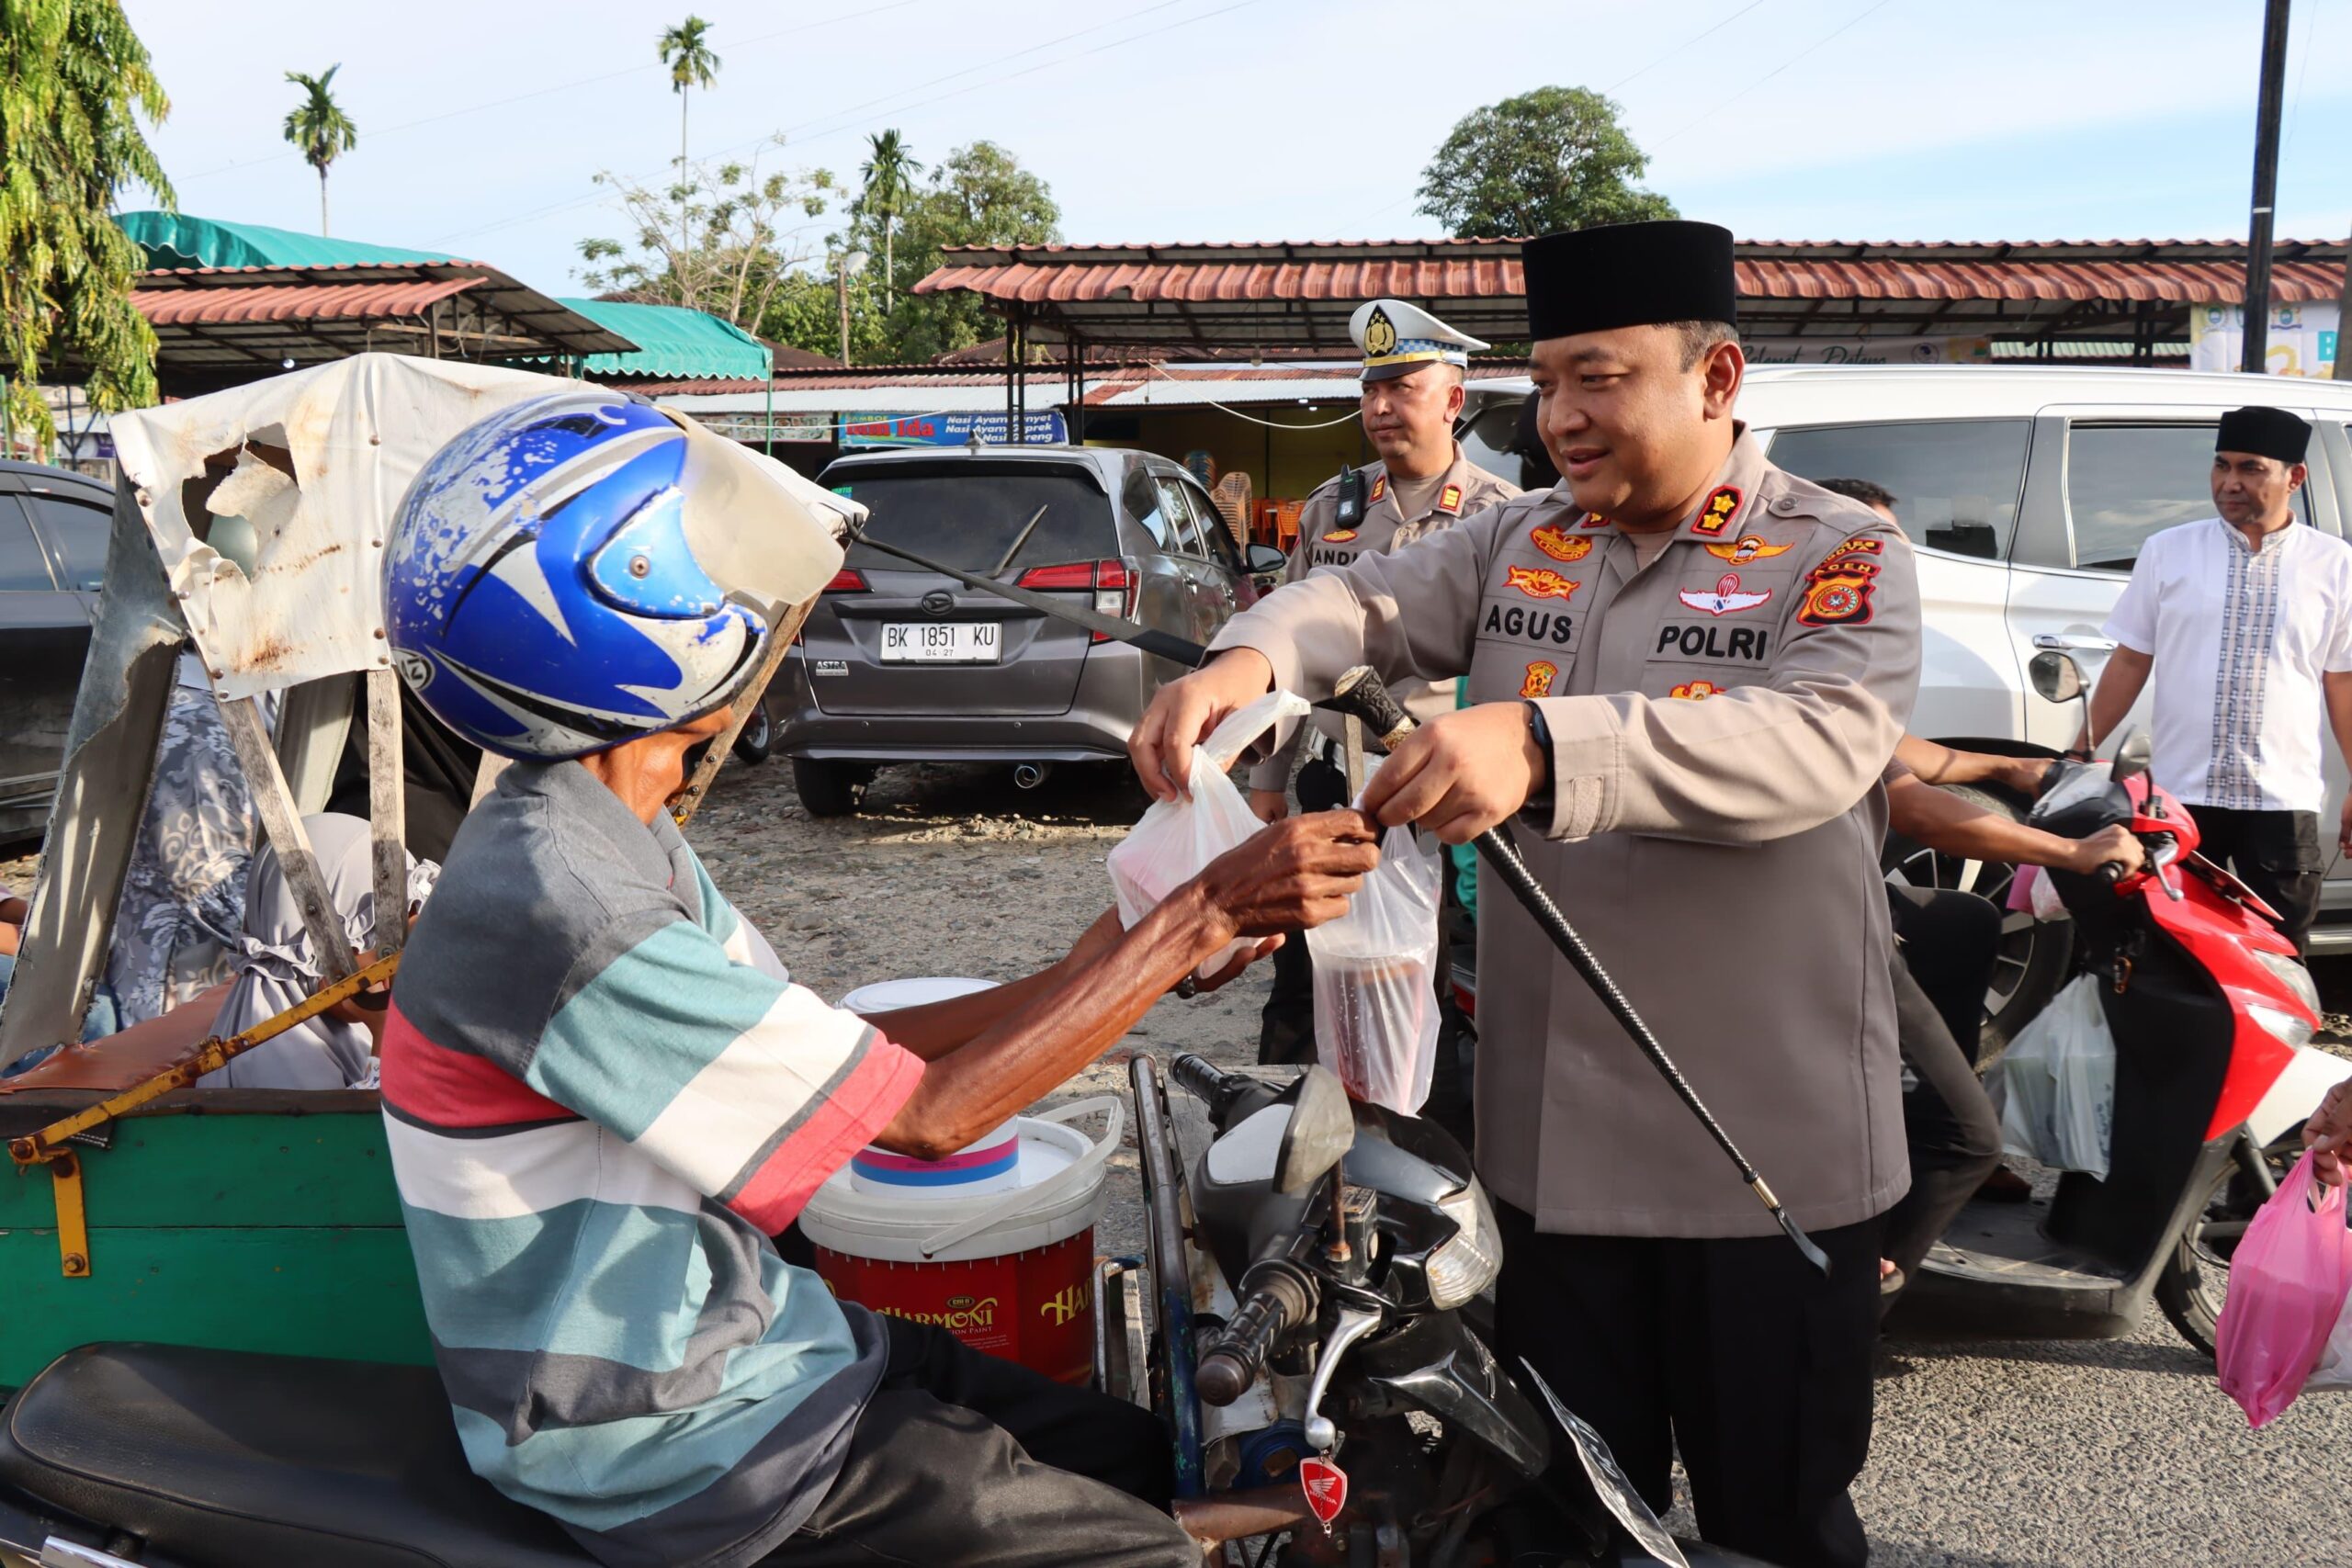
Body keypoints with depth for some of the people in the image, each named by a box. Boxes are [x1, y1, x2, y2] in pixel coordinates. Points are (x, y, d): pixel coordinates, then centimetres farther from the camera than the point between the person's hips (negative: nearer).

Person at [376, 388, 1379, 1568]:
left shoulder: (614, 839, 3)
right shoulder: (559, 908, -29)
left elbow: (838, 1055, 5)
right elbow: (927, 1115, -26)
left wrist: (1102, 968, -2)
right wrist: (1202, 916, -22)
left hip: (736, 1335, 9)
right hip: (672, 1447, -9)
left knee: (1145, 1459, 14)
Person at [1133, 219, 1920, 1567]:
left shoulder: (1844, 558, -6)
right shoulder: (1517, 546, 10)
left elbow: (1819, 742, -25)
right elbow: (1367, 604, -3)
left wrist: (1543, 746, -40)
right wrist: (1251, 658, -28)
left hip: (1770, 1156, -4)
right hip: (1551, 1144, 4)